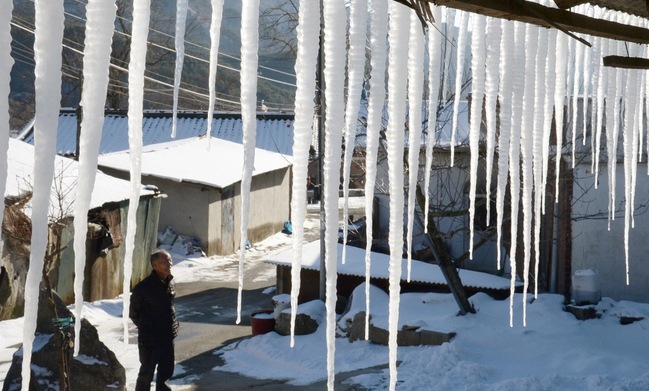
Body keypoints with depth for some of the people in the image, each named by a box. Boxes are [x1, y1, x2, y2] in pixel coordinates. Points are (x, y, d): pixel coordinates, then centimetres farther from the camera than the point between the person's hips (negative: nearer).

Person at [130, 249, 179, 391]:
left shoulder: (169, 282, 0)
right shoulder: (143, 287, -20)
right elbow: (133, 313, -7)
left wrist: (173, 325, 9)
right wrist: (146, 327, -1)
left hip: (168, 337, 6)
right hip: (149, 339, -6)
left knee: (166, 371, 18)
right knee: (146, 374, 8)